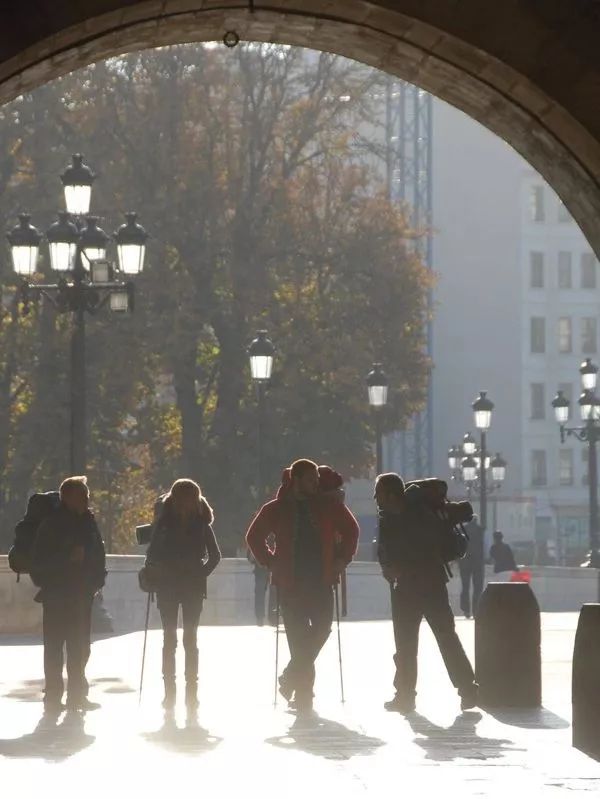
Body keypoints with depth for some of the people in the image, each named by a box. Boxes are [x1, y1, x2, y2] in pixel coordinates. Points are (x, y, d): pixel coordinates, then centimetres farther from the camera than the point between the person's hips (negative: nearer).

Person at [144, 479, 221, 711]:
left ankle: (191, 691, 1)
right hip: (167, 585, 0)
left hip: (193, 586, 0)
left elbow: (215, 555, 8)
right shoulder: (164, 521, 1)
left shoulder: (201, 523, 1)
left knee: (190, 638, -1)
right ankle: (169, 691, 3)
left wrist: (201, 574, -3)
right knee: (169, 638, 1)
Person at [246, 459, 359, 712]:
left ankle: (292, 677, 16)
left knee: (321, 628, -6)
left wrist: (342, 559, 7)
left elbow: (351, 529, 16)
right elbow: (254, 536, 14)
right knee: (299, 635, -5)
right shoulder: (276, 509, 2)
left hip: (321, 580, 2)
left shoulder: (328, 505, 4)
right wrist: (271, 563, 5)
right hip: (290, 582, -2)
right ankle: (303, 693, 1)